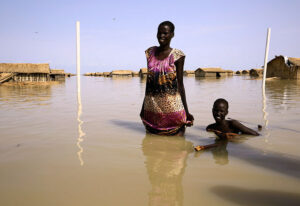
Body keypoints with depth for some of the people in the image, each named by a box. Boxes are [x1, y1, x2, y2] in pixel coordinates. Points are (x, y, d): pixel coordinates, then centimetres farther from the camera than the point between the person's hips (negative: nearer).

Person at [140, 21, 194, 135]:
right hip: (151, 107, 4)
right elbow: (148, 80, 13)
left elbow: (180, 84, -2)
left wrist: (187, 112, -3)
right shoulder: (150, 52, 8)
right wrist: (144, 106, 16)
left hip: (172, 106, -4)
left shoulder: (177, 55, -5)